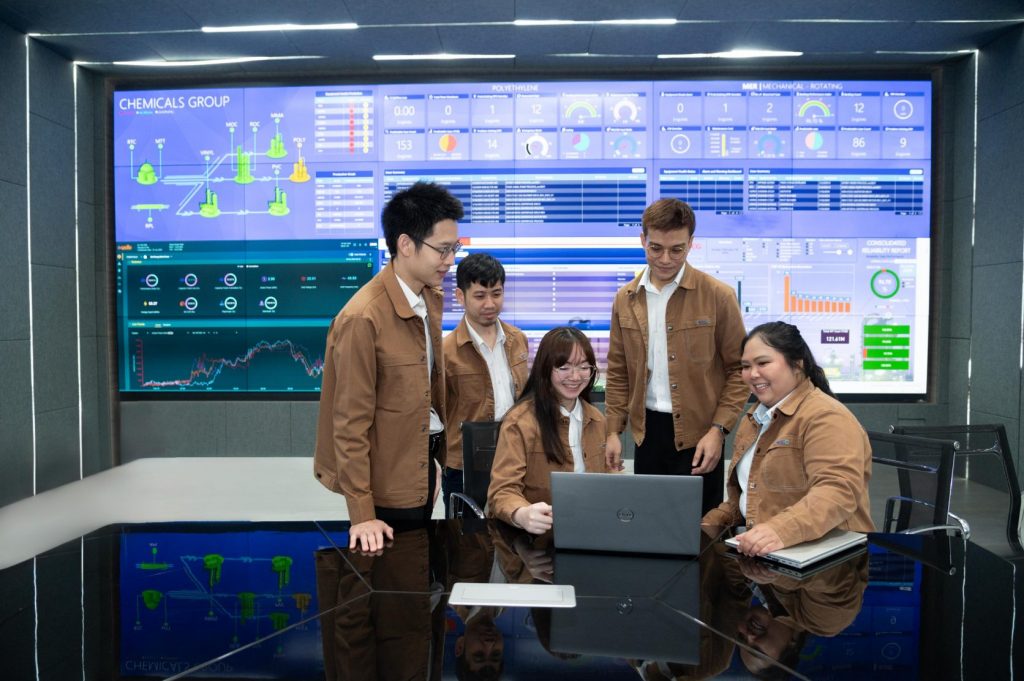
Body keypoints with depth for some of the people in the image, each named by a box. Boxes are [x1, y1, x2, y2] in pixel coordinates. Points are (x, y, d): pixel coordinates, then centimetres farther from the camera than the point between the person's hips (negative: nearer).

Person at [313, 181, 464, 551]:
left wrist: (446, 451, 11)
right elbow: (351, 423, -19)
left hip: (423, 462, 8)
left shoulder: (432, 299, 2)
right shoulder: (363, 318, -23)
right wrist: (361, 514, -17)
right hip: (387, 481, -8)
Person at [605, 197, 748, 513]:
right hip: (647, 430, 4)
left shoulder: (718, 296, -7)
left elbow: (739, 369, -4)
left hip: (698, 432, -3)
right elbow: (618, 371, 10)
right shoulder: (626, 300, 5)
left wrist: (718, 430, -12)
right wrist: (613, 430, 3)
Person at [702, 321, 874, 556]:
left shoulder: (825, 417, -13)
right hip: (761, 552, 7)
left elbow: (839, 491, -26)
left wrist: (781, 530, -40)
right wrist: (711, 523, 7)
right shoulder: (754, 418, 15)